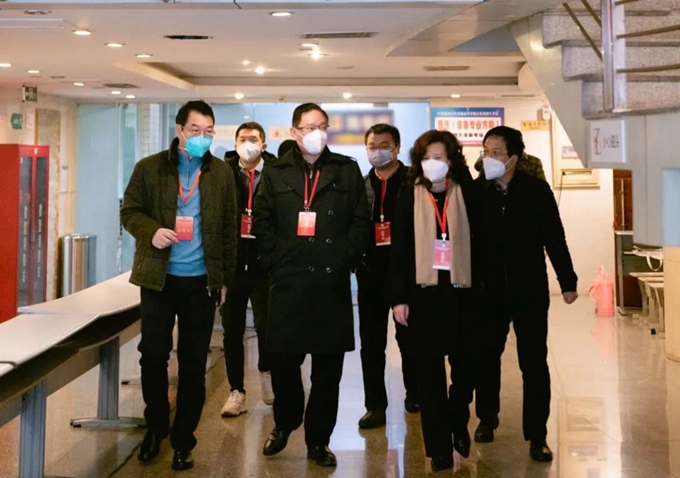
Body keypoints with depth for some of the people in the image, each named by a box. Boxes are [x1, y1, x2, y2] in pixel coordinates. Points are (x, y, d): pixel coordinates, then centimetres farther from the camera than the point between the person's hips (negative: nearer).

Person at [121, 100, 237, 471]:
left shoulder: (222, 174, 4)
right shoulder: (149, 168, 0)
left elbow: (228, 229, 7)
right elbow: (129, 211, 3)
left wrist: (225, 278, 5)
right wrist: (151, 231, -18)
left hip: (201, 281, 1)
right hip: (158, 277, -1)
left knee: (193, 364, 6)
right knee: (153, 355, 3)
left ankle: (183, 440, 17)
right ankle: (155, 428, 25)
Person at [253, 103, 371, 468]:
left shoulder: (347, 170, 8)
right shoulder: (277, 172, 10)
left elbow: (361, 222, 5)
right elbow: (262, 221, 9)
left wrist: (345, 259, -5)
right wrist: (274, 259, -2)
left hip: (332, 285, 0)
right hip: (287, 283, 0)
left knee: (328, 368, 3)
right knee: (283, 360, 3)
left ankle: (318, 440, 17)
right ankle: (284, 424, 29)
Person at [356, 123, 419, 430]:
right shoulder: (361, 186, 8)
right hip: (371, 272, 3)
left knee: (409, 337, 10)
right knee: (371, 341, 5)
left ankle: (414, 395, 28)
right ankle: (375, 405, 13)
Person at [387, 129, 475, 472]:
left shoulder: (465, 195, 3)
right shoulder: (410, 196, 2)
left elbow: (477, 242, 4)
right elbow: (399, 249, 1)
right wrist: (398, 297, -5)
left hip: (460, 291, 0)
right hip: (423, 292, 0)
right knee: (429, 370, 3)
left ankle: (457, 424, 29)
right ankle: (439, 447, 12)